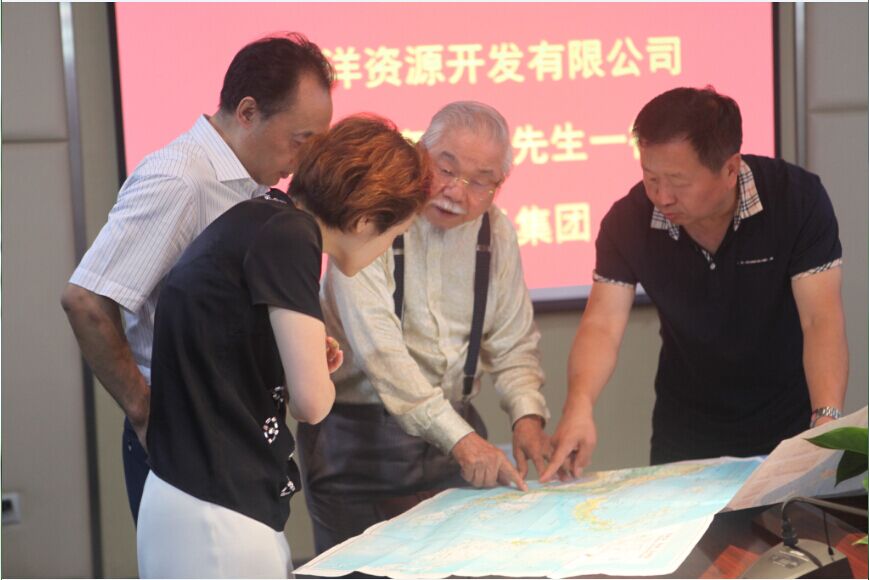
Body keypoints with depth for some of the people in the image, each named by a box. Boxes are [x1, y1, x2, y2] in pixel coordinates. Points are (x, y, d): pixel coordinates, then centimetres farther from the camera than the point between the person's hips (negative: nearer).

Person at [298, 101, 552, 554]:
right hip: (358, 432, -5)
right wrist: (458, 436, -29)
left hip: (456, 431, 5)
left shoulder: (494, 231, 4)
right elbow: (377, 346, -24)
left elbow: (512, 343, 9)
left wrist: (527, 415, -10)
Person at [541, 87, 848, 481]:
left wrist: (827, 420, -36)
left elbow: (822, 320, -21)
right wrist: (579, 405, -35)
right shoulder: (629, 220, -12)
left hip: (789, 426, -1)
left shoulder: (796, 198, -17)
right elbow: (603, 326, -15)